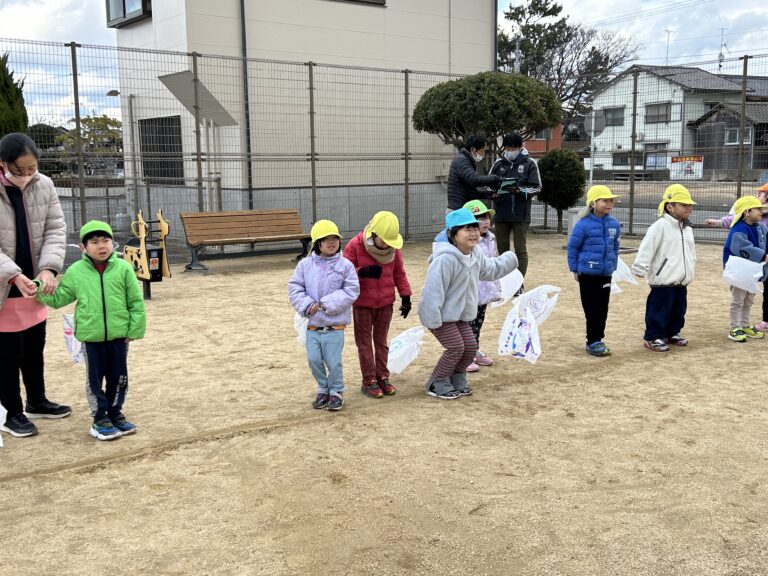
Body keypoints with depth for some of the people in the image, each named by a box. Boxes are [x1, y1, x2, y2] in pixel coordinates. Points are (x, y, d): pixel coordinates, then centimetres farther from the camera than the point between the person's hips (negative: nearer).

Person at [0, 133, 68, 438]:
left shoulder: (44, 186, -5)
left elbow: (56, 229, -3)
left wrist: (48, 267, -18)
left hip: (33, 286, 5)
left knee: (35, 348, 19)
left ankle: (37, 402, 37)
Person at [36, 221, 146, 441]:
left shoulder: (123, 268, -6)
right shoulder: (75, 272, -3)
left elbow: (136, 303, -3)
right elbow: (59, 298, 6)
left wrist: (134, 330, -5)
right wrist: (41, 291, -11)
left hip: (119, 335, 0)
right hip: (91, 337, 0)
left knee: (118, 377, 12)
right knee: (95, 379, 8)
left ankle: (115, 413, 29)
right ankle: (99, 419, 21)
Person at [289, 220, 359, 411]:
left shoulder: (345, 265, -6)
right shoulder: (305, 265, 0)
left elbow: (351, 291, -9)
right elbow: (295, 288, 3)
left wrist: (327, 304, -16)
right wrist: (307, 305, -13)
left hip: (335, 326, -3)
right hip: (312, 325, 3)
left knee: (333, 362, 3)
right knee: (314, 360, 8)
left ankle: (336, 392, 24)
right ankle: (323, 389, 29)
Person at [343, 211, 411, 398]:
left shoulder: (394, 248, -4)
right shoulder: (355, 246, -15)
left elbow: (399, 274, 5)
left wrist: (406, 297, 3)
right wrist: (363, 272, -30)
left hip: (385, 302, 3)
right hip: (362, 303, -3)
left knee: (381, 341, 14)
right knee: (365, 342, 5)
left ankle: (382, 377, 23)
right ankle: (369, 381, 12)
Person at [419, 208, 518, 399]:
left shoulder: (476, 254, 0)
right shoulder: (446, 259, -30)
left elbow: (490, 269, 23)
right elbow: (433, 290, -30)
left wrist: (509, 260, 21)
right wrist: (433, 320, -28)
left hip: (460, 314, 9)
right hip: (442, 315, -9)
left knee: (470, 346, 7)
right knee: (456, 347, -11)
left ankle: (457, 381, 27)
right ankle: (437, 384, 8)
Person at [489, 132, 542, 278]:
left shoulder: (529, 163, 0)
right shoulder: (498, 164, 8)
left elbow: (537, 188, -3)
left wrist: (521, 191, -21)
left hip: (521, 214, -3)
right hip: (501, 213, 3)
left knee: (520, 250, 0)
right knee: (503, 250, 10)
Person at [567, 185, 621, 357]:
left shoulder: (614, 224, 3)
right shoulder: (584, 225, -13)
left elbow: (615, 248, 15)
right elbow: (572, 247, -6)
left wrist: (613, 266, 15)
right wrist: (575, 269, -2)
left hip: (606, 273, 5)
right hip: (588, 273, -5)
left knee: (603, 309, 10)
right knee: (592, 309, -1)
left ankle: (598, 339, 22)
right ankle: (593, 342, 8)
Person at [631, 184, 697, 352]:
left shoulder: (687, 228, 11)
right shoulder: (660, 227, -16)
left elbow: (690, 251, 23)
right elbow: (647, 248, -22)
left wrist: (691, 271, 27)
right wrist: (640, 268, -27)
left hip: (681, 282, 8)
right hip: (663, 282, -8)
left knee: (678, 311, 17)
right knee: (659, 311, -2)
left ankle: (672, 333, 32)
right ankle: (652, 337, 8)